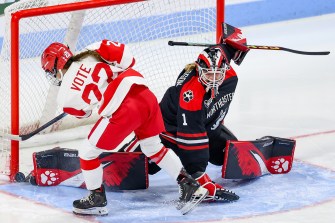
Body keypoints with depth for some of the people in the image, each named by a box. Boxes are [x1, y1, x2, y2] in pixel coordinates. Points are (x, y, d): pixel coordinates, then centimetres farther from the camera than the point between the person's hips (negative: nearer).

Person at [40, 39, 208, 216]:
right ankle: (189, 185, 28)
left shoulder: (66, 93, 3)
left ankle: (97, 199, 26)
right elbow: (126, 57, 5)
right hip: (145, 94, 6)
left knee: (87, 152, 13)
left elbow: (81, 112, 21)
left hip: (122, 110, -6)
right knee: (153, 147, 28)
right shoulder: (90, 53, 11)